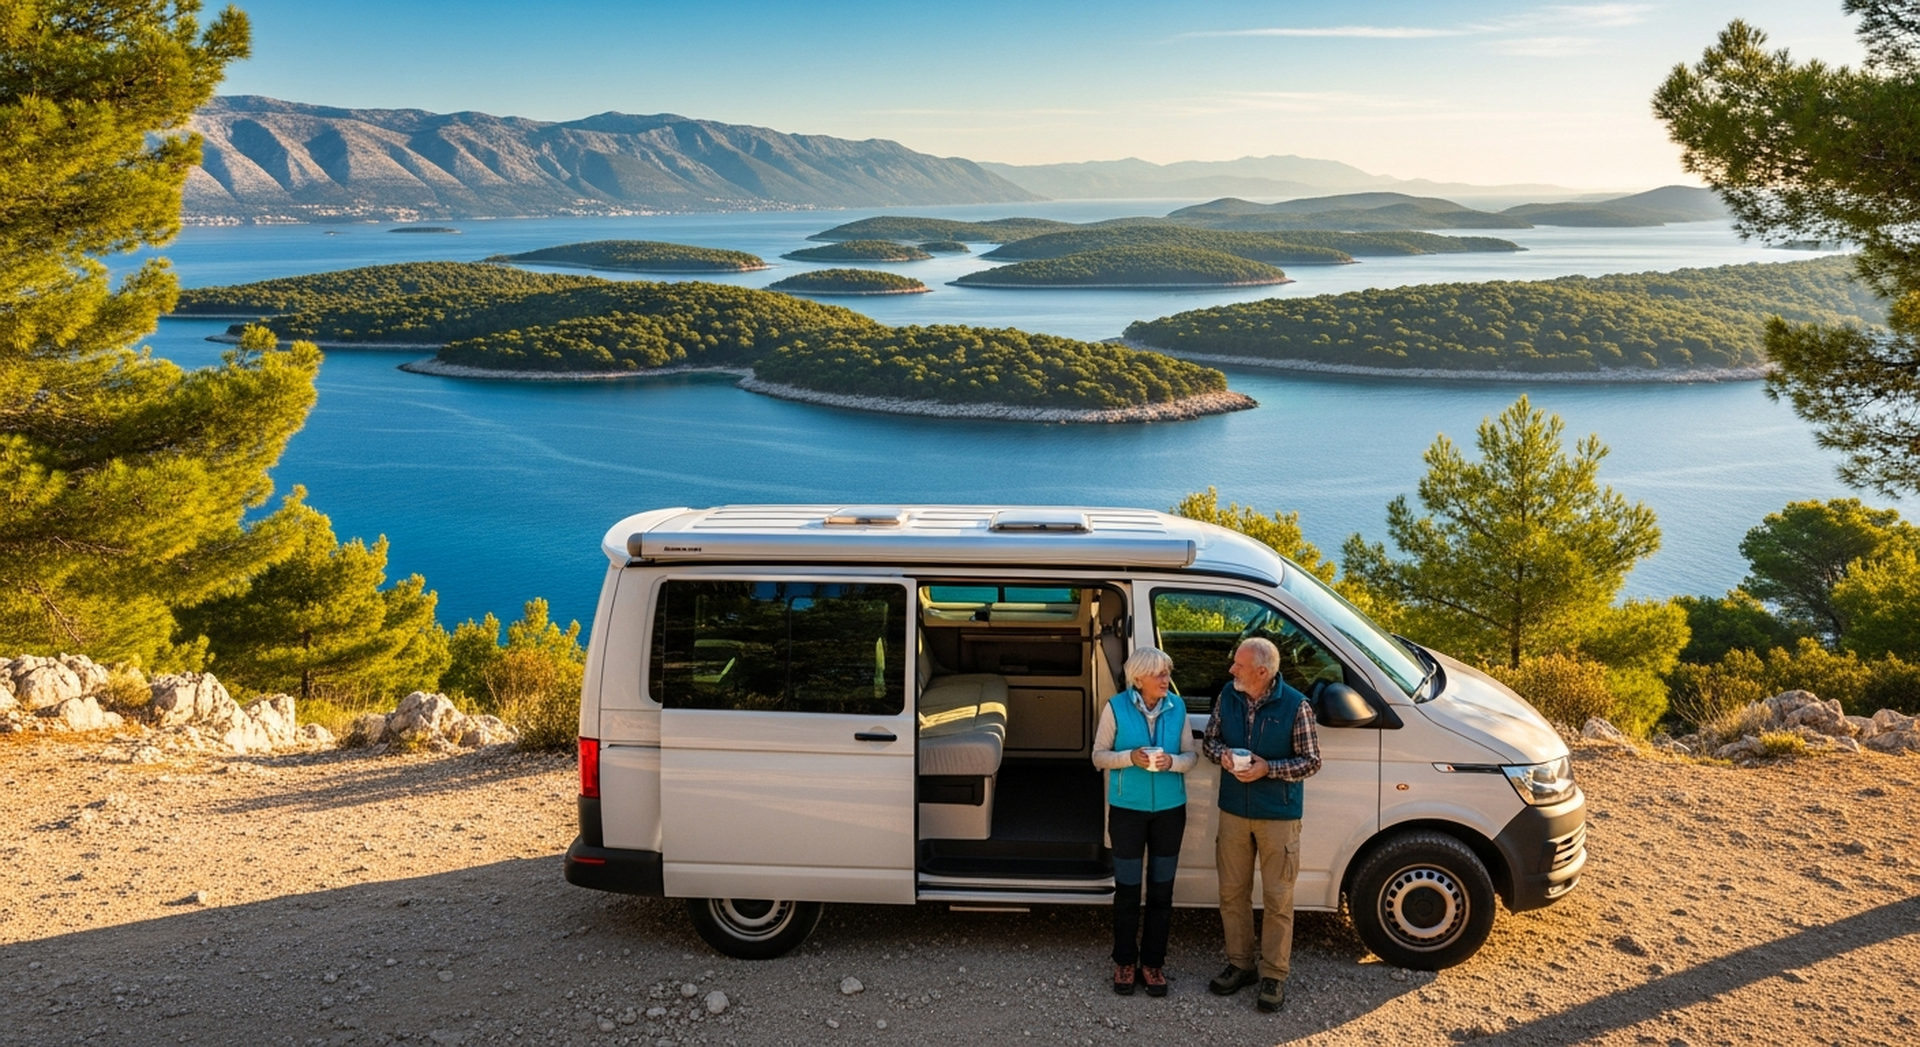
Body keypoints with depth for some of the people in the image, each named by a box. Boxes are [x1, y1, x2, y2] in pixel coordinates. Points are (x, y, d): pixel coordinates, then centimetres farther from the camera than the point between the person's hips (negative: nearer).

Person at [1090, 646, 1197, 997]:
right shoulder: (1116, 708, -11)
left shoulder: (1177, 707, -3)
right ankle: (1125, 961, 24)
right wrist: (1130, 758, -23)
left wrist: (1172, 762, -19)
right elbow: (1099, 755, -5)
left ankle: (1153, 962, 24)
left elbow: (1191, 755, 2)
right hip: (1127, 809, -2)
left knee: (1161, 890, 10)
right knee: (1127, 889, 7)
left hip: (1170, 809, 2)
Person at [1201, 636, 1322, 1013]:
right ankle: (1240, 964, 28)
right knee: (1232, 893, 12)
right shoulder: (1228, 696, -1)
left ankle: (1274, 975, 16)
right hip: (1233, 812, 4)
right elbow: (1209, 739, 10)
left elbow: (1311, 762, -9)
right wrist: (1223, 754, -12)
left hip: (1279, 817, -4)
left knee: (1277, 900, 3)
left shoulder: (1295, 706, -14)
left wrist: (1268, 768, -22)